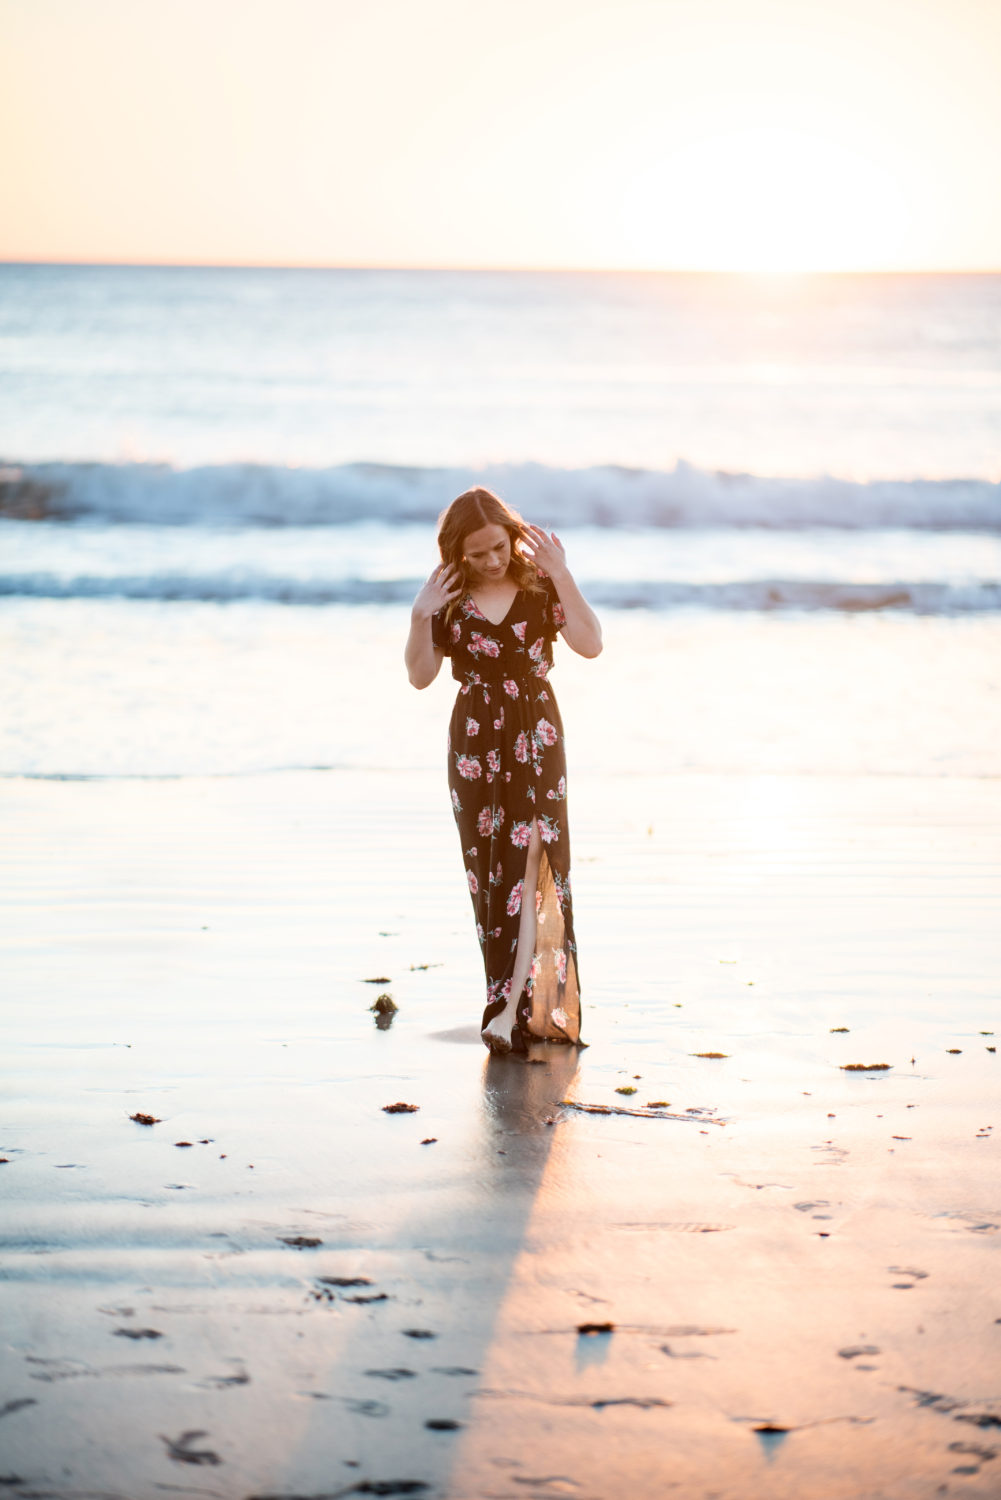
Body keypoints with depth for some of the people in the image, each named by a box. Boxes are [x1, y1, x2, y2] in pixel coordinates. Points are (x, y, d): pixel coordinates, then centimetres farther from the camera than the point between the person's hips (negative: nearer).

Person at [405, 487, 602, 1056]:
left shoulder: (539, 586, -2)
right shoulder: (451, 599, 1)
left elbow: (591, 643, -12)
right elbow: (421, 675, 1)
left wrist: (563, 576, -18)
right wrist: (420, 616, -13)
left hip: (535, 736, -3)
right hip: (474, 741, 3)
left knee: (528, 861, -13)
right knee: (488, 870, 5)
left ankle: (513, 1007, -18)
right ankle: (526, 1004, 16)